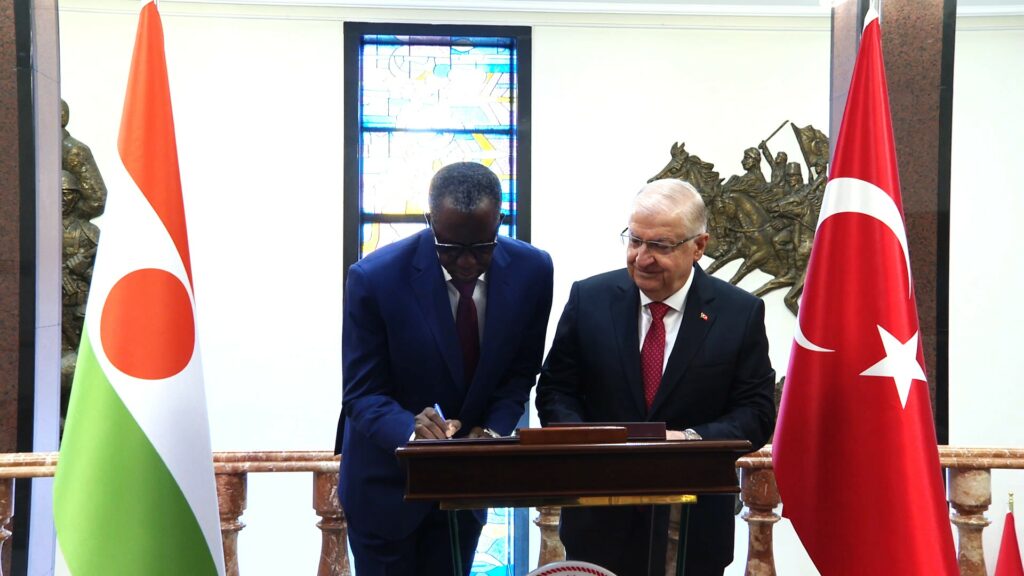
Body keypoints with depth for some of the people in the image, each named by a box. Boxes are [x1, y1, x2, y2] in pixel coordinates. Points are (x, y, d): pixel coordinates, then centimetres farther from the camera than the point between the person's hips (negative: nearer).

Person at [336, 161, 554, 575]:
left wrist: (491, 431, -18)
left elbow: (521, 371, -1)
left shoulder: (531, 270, -12)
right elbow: (362, 394, -17)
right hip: (387, 479, -3)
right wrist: (412, 430, -36)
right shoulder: (375, 278, -22)